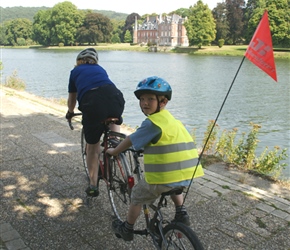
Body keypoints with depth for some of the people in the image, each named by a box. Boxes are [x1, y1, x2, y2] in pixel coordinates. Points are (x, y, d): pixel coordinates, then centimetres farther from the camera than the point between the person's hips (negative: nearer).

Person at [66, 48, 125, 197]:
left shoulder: (76, 71, 27)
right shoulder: (100, 69, 34)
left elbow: (72, 99, 36)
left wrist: (70, 113, 56)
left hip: (92, 103, -2)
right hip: (114, 97, 2)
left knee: (92, 146, 16)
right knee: (114, 121, 39)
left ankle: (93, 185, 20)